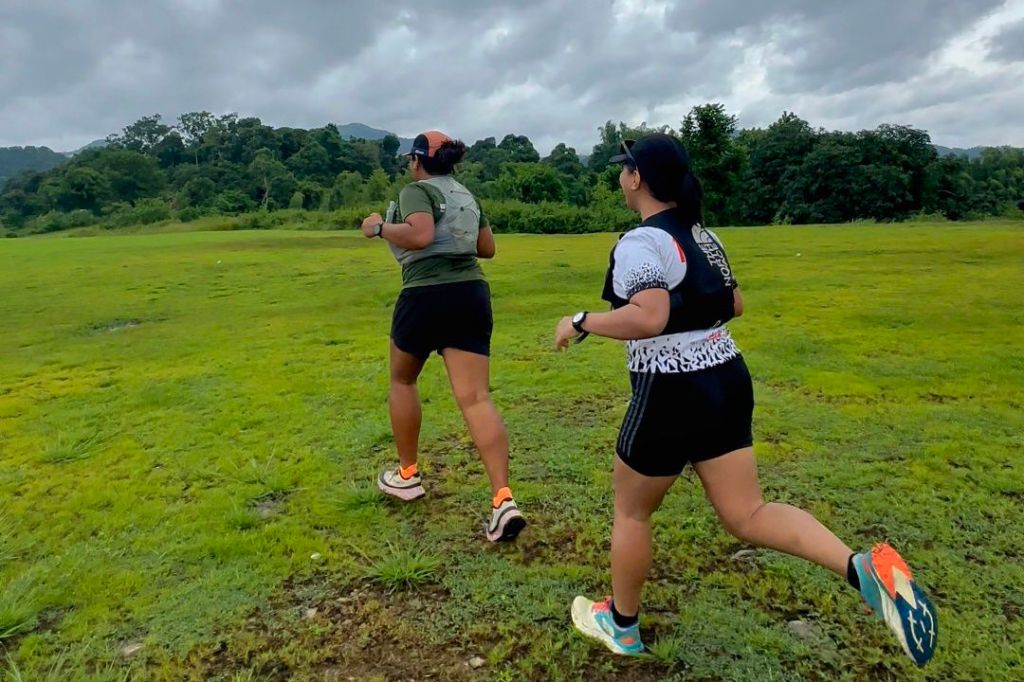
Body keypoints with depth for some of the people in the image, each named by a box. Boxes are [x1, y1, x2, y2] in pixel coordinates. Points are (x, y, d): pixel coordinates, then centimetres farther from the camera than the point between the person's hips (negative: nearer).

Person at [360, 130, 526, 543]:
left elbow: (420, 235, -20)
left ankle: (407, 475, 29)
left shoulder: (416, 191, -2)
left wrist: (379, 227, -6)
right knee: (475, 399, -3)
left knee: (402, 380, 19)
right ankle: (504, 500, -14)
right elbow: (487, 248, 23)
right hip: (472, 294, 6)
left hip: (427, 296, -6)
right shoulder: (467, 196, 20)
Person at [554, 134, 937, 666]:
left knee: (630, 510, 13)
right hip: (726, 382, 8)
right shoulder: (701, 234, 12)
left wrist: (580, 323, -17)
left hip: (673, 395, -8)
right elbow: (733, 305, 18)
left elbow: (649, 319, -29)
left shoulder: (640, 242, -16)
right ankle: (865, 566, -7)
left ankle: (621, 625, 32)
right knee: (748, 516, 12)